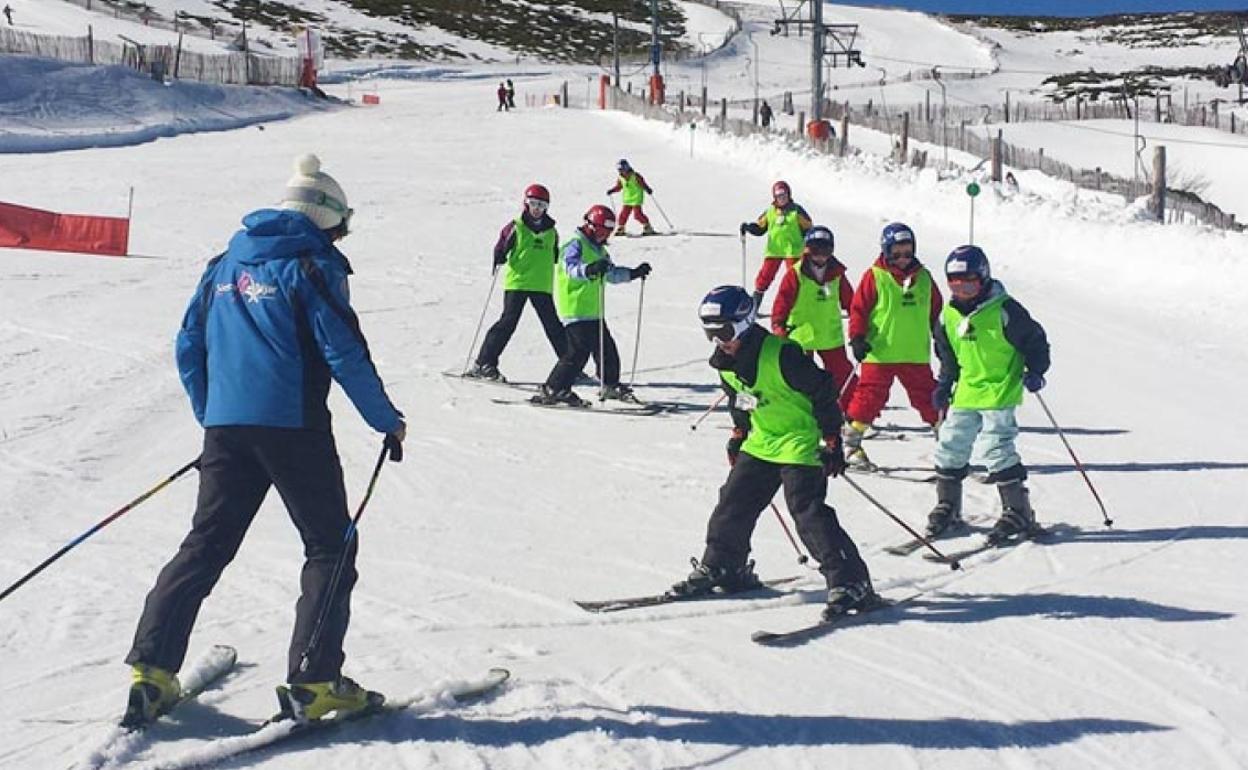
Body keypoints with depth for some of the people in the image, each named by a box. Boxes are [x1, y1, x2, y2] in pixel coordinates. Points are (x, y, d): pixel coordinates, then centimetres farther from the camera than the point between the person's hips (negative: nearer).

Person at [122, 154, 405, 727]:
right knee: (330, 547, 4)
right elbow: (344, 353, -9)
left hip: (225, 427, 6)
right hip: (292, 425, -6)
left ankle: (150, 668, 4)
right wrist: (388, 421, 1)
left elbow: (188, 347, 16)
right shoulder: (313, 266, -4)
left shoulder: (224, 266, 15)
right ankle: (315, 682, -2)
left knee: (205, 545, 12)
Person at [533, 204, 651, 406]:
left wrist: (635, 273, 22)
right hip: (575, 310, -9)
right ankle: (552, 390, -14)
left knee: (606, 347, 13)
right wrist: (590, 269, -48)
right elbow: (571, 268, -29)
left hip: (593, 310, 9)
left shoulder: (599, 250, 21)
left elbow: (612, 274, 32)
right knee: (579, 350, -16)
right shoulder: (575, 245, -9)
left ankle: (611, 386, 32)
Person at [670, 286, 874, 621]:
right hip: (760, 442, 8)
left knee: (808, 511, -17)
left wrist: (832, 442, -15)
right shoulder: (724, 363, 1)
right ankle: (719, 567, 29)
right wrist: (738, 435, 22)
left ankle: (850, 582, -15)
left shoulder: (782, 355, -24)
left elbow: (823, 393, -18)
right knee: (733, 503, 10)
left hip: (800, 440, -8)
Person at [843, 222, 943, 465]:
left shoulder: (923, 277, 8)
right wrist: (857, 338, -13)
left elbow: (936, 309, 18)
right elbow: (859, 308, -5)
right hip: (879, 353, -3)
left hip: (916, 354, 4)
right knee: (870, 396, -1)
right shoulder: (875, 276, -5)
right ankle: (850, 442, 10)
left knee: (927, 396, 10)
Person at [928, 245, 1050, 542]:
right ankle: (948, 506, 23)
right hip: (965, 392, 6)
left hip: (1000, 390, -6)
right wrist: (944, 384, 15)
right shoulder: (949, 315, 7)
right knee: (950, 445, 6)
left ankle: (1018, 511, -4)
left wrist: (1035, 372, -14)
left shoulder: (1004, 310, -12)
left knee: (996, 446, -15)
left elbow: (1035, 340, -4)